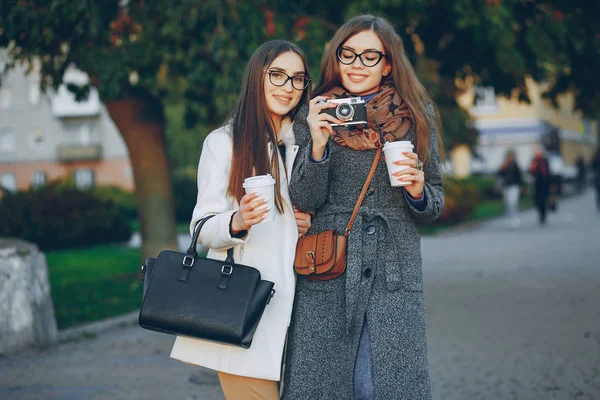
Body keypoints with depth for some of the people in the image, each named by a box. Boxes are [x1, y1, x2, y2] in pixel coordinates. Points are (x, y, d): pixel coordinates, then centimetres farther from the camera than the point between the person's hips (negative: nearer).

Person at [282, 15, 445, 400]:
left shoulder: (416, 118, 7)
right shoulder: (315, 116, 6)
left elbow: (436, 204, 13)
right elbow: (305, 201, 0)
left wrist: (418, 191, -9)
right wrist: (318, 144, -15)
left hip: (395, 279, 0)